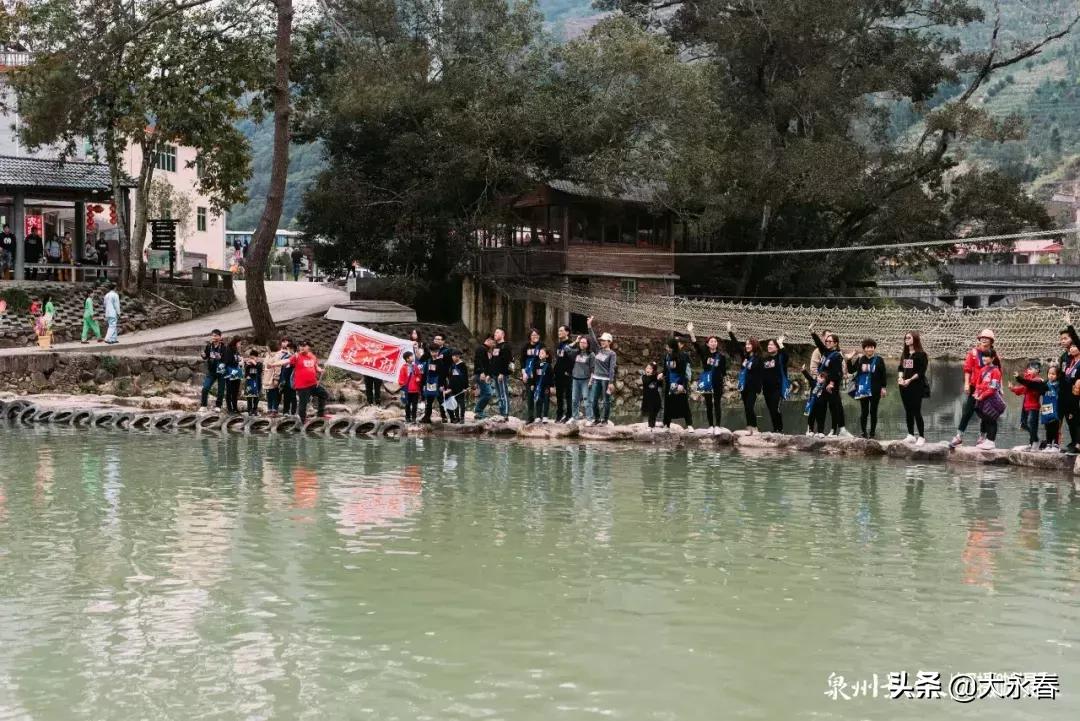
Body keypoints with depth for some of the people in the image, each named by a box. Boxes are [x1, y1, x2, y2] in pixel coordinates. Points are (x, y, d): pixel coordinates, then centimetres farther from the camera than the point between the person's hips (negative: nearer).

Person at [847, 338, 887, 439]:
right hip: (863, 390, 1)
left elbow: (883, 374, 0)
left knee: (873, 411, 6)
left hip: (875, 390, -1)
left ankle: (872, 432, 13)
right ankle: (863, 432, 8)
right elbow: (851, 370, 6)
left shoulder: (879, 360, -2)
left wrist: (883, 387, -3)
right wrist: (849, 360, -7)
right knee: (864, 411, 2)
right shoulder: (860, 360, 3)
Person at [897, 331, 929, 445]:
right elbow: (900, 368, 14)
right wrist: (900, 378, -6)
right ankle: (911, 435, 15)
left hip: (916, 386, -7)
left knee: (916, 412, -7)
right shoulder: (904, 354, 15)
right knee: (908, 411, 9)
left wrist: (910, 380, -19)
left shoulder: (921, 354, -6)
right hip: (904, 386, 7)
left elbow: (921, 372, -13)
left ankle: (922, 437, -3)